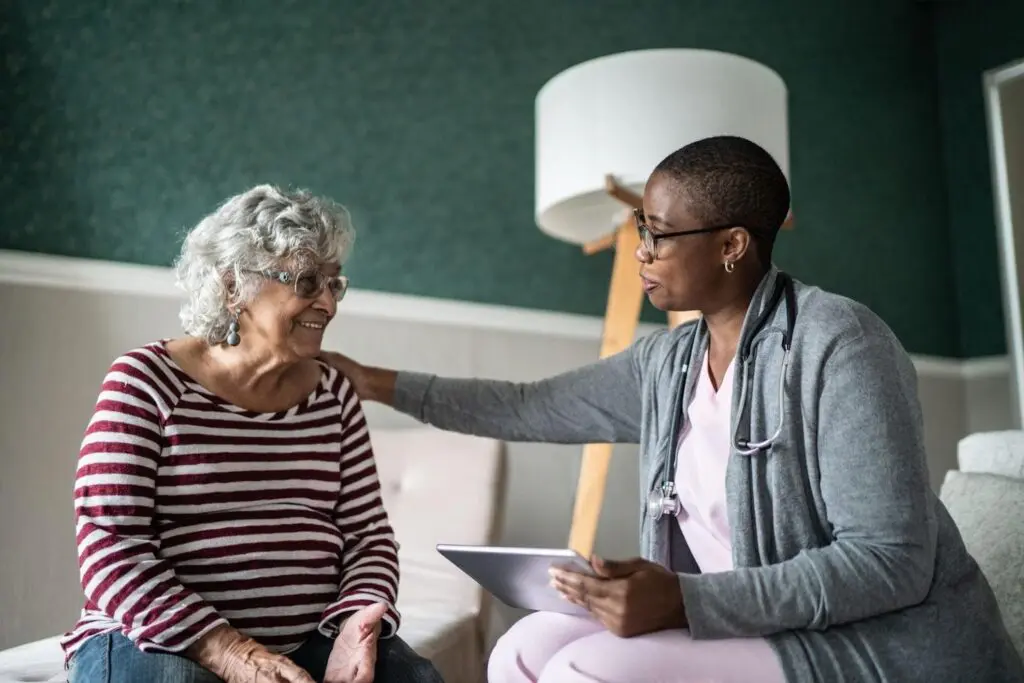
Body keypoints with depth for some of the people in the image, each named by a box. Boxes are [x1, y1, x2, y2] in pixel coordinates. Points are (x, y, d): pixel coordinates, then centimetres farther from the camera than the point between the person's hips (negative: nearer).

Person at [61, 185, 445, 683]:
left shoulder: (332, 393, 5)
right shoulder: (145, 381, -7)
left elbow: (367, 533, 5)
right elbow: (110, 551, -13)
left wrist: (356, 623, -15)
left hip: (308, 641, 3)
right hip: (161, 638, -2)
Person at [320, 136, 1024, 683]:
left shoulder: (837, 342, -17)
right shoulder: (667, 362, 5)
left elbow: (892, 560, -21)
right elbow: (532, 408, 15)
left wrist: (687, 600, -29)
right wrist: (387, 385, 17)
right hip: (736, 622, 7)